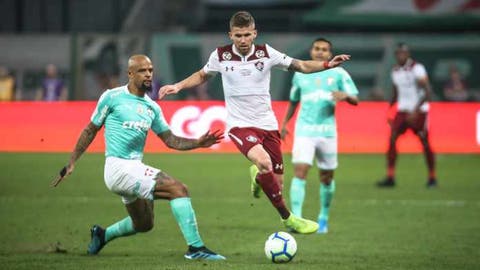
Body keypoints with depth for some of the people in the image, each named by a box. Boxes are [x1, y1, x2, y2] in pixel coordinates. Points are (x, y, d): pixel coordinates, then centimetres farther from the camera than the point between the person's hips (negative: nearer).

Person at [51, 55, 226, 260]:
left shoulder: (152, 107, 13)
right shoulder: (112, 97, -4)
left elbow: (170, 140, 13)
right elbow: (90, 131, 3)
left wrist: (198, 143, -3)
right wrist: (71, 163, 3)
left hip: (135, 169, 8)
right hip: (118, 167, -8)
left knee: (144, 224, 22)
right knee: (179, 189, -20)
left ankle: (102, 235, 44)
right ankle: (196, 247, -22)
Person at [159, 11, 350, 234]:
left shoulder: (266, 53, -4)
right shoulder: (221, 55, -4)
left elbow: (300, 66, 2)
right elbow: (202, 76, 15)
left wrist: (328, 64, -13)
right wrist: (178, 86, 3)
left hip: (267, 123, 3)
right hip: (239, 124, -3)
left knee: (277, 183, 3)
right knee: (264, 161, -32)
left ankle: (257, 176, 43)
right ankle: (288, 219, -23)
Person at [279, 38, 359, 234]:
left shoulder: (338, 74, 4)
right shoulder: (300, 74, 10)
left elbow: (355, 100, -1)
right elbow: (293, 101, 24)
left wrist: (345, 95, -23)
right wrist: (284, 123, 23)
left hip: (327, 131, 0)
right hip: (304, 130, 0)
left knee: (326, 178, 7)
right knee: (300, 172, -15)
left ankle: (323, 218, 25)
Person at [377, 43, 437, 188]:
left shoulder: (417, 69, -13)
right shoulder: (395, 71, 8)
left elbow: (427, 92, -17)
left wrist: (415, 110, -23)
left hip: (419, 111, -6)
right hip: (402, 110, 6)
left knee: (425, 143, 1)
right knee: (392, 139, -9)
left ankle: (432, 177, 15)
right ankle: (390, 177, -9)